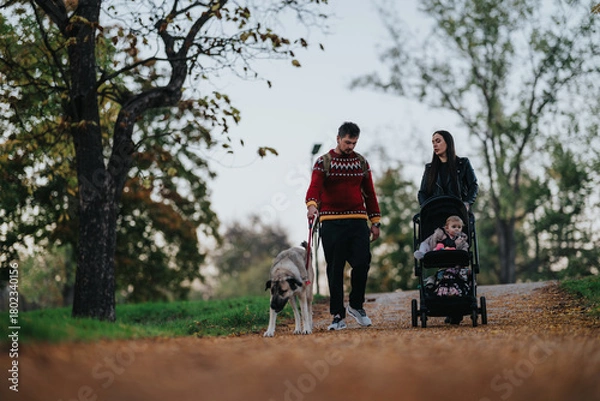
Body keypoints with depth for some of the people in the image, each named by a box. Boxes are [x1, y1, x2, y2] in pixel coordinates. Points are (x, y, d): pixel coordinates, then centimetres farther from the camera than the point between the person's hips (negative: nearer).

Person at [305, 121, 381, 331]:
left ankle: (356, 305, 15)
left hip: (358, 221, 2)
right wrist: (312, 205, -34)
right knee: (335, 269, 0)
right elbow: (315, 187, -12)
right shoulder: (323, 162, 2)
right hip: (331, 222, -2)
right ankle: (338, 316, 6)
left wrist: (375, 222, 11)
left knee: (362, 263, -9)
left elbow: (369, 193, 16)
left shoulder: (361, 162, 13)